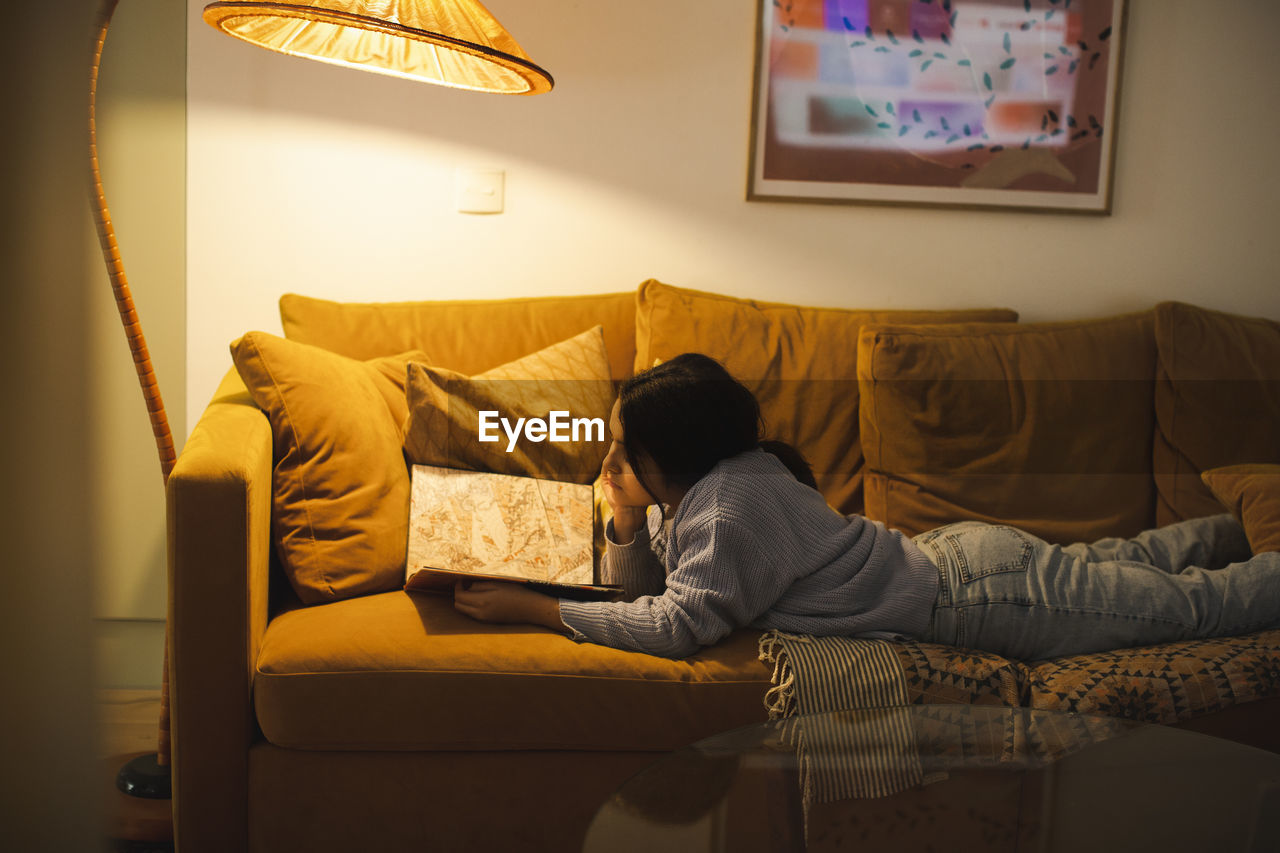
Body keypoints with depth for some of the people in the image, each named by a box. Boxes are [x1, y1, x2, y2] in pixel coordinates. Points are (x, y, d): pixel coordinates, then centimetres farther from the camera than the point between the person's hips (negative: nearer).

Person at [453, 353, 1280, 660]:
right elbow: (638, 588, 7)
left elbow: (677, 623, -37)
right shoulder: (684, 497, -1)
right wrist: (625, 519, -13)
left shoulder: (731, 505, -29)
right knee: (1104, 563, 31)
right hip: (953, 553, 8)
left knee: (1189, 604, 6)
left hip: (977, 590, -8)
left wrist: (536, 608, -33)